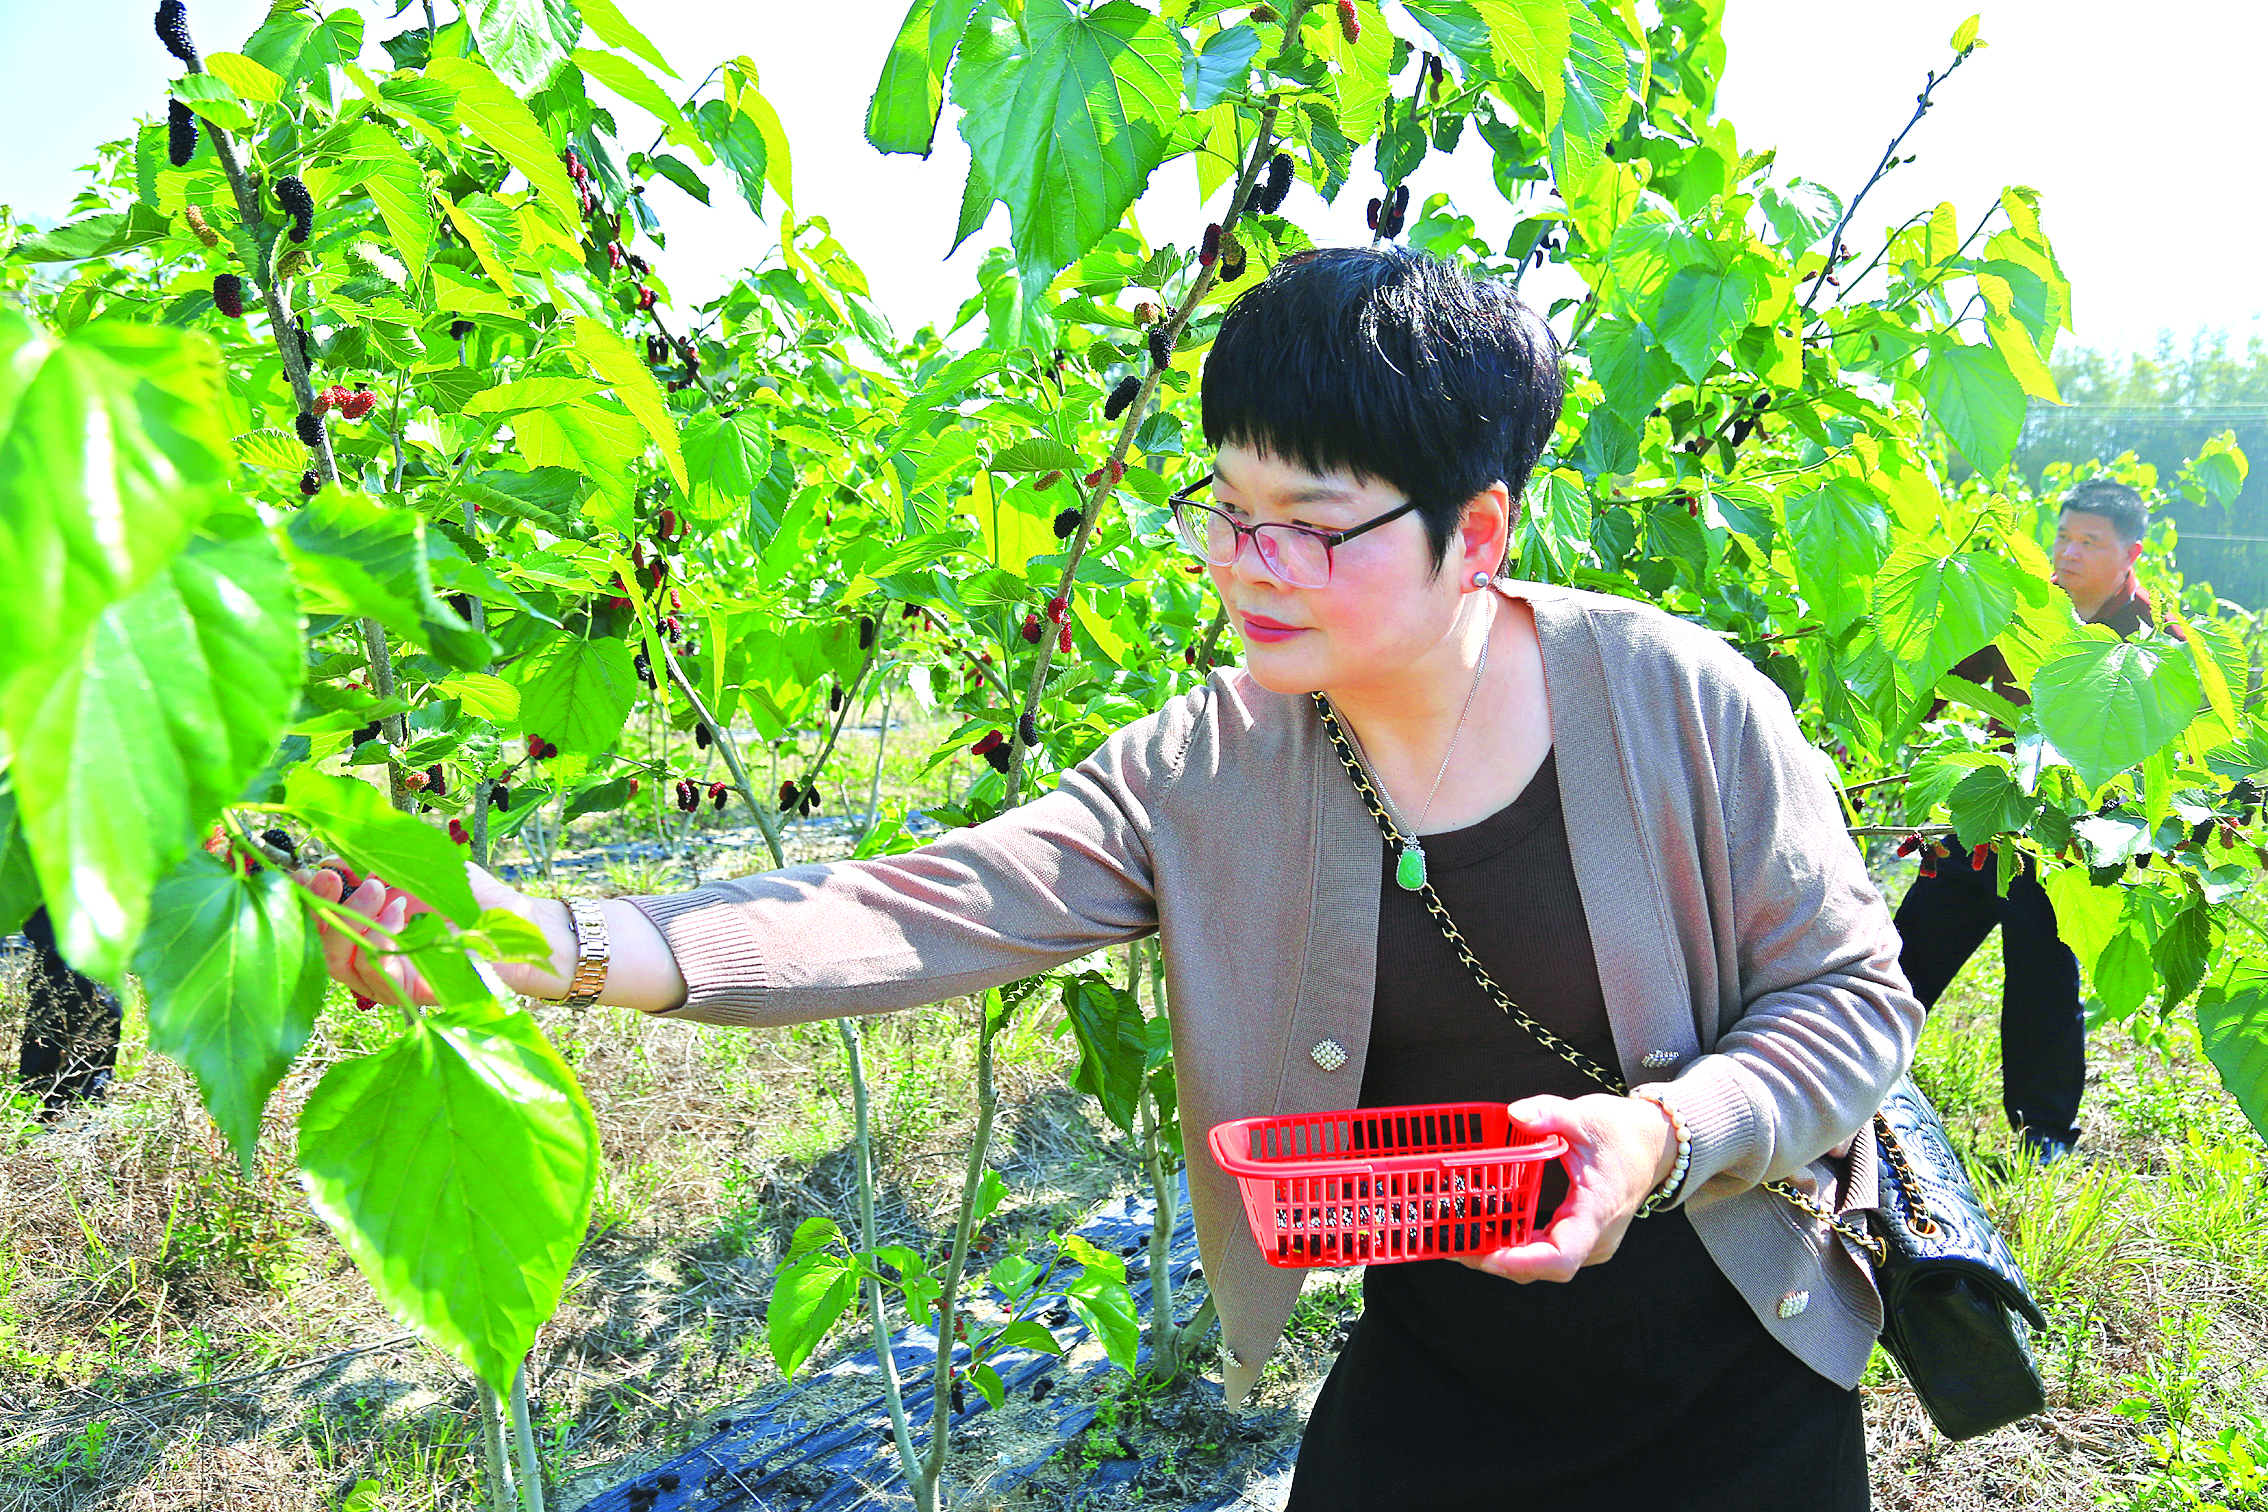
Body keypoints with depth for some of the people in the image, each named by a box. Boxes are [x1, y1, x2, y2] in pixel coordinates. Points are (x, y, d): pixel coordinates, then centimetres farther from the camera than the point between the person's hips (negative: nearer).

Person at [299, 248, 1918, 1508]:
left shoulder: (1675, 701, -19)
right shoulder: (1208, 769, -14)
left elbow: (1854, 990, -9)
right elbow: (925, 913, -22)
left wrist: (1666, 1130, -28)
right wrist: (562, 943, -33)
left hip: (1735, 1380, 0)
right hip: (1438, 1379, 1)